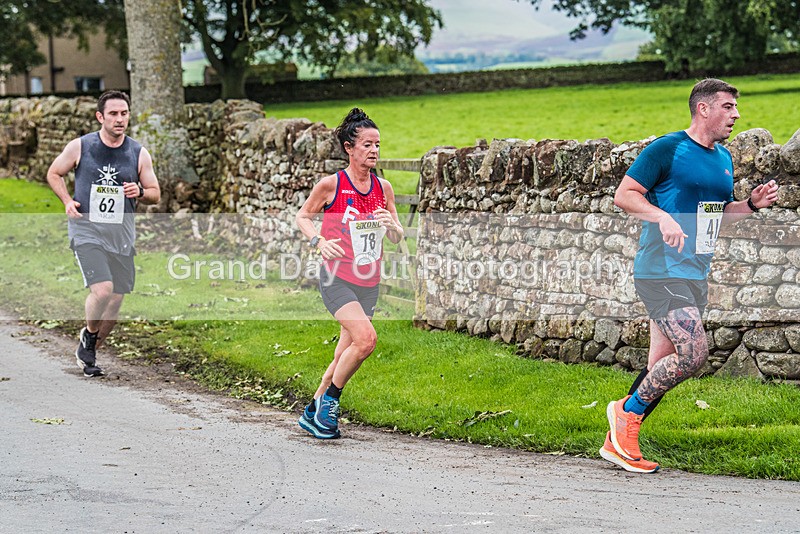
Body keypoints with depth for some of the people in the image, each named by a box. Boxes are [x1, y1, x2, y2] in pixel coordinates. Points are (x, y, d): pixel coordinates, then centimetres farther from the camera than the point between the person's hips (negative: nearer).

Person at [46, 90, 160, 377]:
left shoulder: (139, 154, 2)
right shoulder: (80, 147, -4)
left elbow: (155, 194, 11)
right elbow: (53, 174, 10)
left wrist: (139, 192, -12)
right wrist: (67, 201, -6)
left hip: (121, 235, 4)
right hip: (86, 231, -4)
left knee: (115, 300, 6)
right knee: (102, 289, -22)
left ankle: (88, 353, 29)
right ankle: (89, 334, 9)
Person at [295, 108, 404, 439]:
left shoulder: (383, 187, 5)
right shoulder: (331, 184, -9)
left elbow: (397, 238, 11)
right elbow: (302, 217, 4)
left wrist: (391, 225, -12)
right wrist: (318, 241, -14)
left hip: (368, 283, 6)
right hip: (336, 278, -6)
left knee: (345, 354, 8)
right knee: (366, 338, -23)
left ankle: (313, 413, 25)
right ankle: (329, 399, -3)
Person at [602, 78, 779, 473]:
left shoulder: (724, 159, 16)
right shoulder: (667, 150, -9)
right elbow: (624, 195, -9)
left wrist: (752, 204, 9)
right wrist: (664, 217, -23)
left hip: (695, 276, 9)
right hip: (660, 272, -9)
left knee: (663, 367, 8)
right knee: (694, 353, -19)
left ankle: (619, 441, 17)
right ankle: (627, 410, 0)